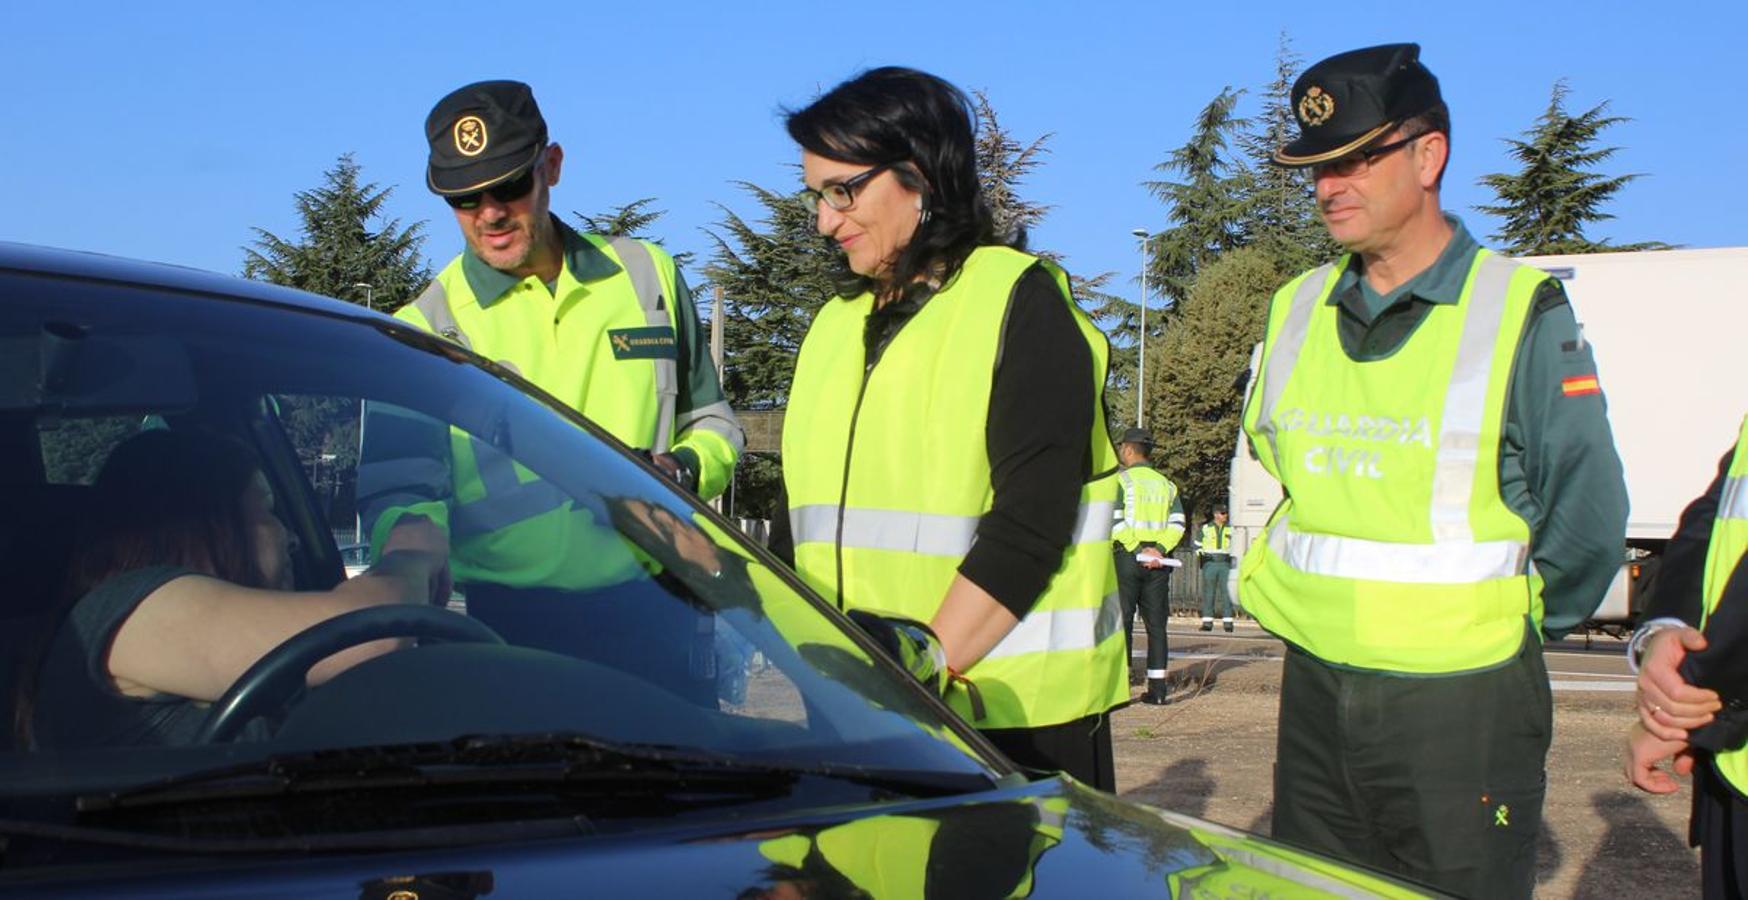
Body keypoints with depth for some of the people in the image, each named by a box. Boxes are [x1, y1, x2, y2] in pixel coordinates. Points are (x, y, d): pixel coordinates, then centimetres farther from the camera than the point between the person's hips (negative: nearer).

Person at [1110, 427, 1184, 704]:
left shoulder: (1120, 480, -1)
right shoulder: (1166, 484, 14)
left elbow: (1114, 522, -13)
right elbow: (1177, 524, 3)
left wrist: (1137, 550, -12)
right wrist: (1159, 549, -6)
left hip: (1127, 557, -4)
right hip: (1159, 563, 4)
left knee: (1121, 619, 0)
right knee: (1156, 623, 5)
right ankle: (1158, 686, 3)